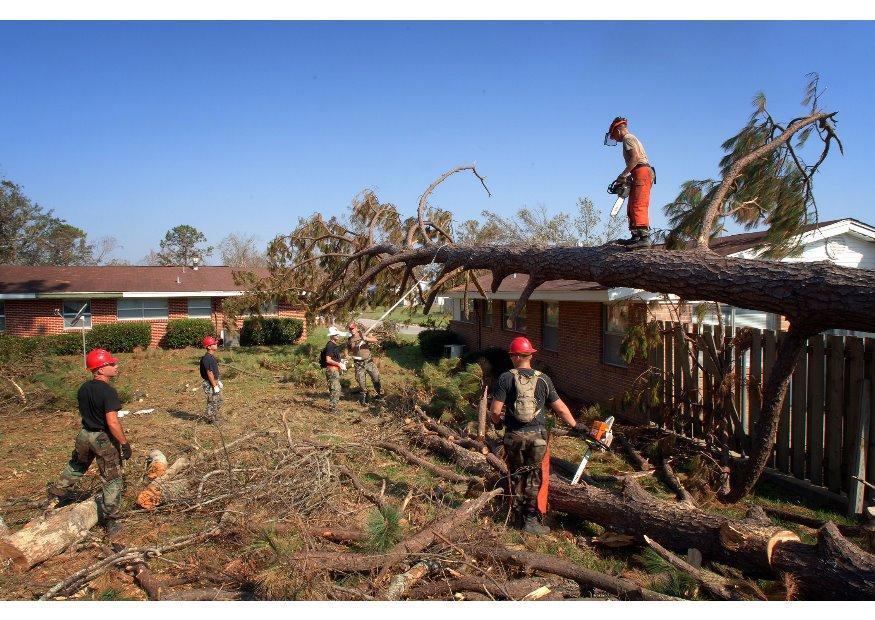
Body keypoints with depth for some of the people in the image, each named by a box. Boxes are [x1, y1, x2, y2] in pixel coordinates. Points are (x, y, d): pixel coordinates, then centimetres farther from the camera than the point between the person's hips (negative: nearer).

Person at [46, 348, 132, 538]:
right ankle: (111, 522, 10)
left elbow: (84, 413, 13)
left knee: (76, 467, 33)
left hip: (84, 435, 7)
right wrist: (124, 443, -18)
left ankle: (54, 497, 45)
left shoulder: (83, 389, 1)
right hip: (104, 439, -7)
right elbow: (112, 423, -27)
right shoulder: (108, 391, -24)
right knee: (112, 480, 5)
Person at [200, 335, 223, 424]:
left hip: (214, 382, 10)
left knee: (219, 400, 19)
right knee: (212, 403, 0)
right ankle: (211, 420, 12)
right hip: (210, 384, -10)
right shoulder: (207, 358, -22)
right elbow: (209, 373, -24)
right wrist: (215, 386, -22)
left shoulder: (212, 356, 9)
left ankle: (215, 417, 31)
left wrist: (218, 382, 21)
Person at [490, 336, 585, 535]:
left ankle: (518, 517, 25)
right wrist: (575, 426, 21)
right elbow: (560, 408, 6)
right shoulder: (543, 379, -1)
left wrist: (496, 421, 11)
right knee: (535, 479, 11)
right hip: (537, 436, 0)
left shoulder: (506, 378, -8)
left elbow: (495, 410, -12)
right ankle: (531, 520, 14)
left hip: (514, 437, 0)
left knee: (516, 477, 16)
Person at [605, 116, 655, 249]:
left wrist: (623, 174, -13)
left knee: (638, 206, -19)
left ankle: (644, 237, -29)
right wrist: (627, 177, 13)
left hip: (642, 173, -11)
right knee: (632, 207, 13)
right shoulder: (633, 139, 28)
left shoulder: (628, 138, -3)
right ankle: (636, 237, 14)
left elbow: (635, 157, -17)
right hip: (643, 174, 11)